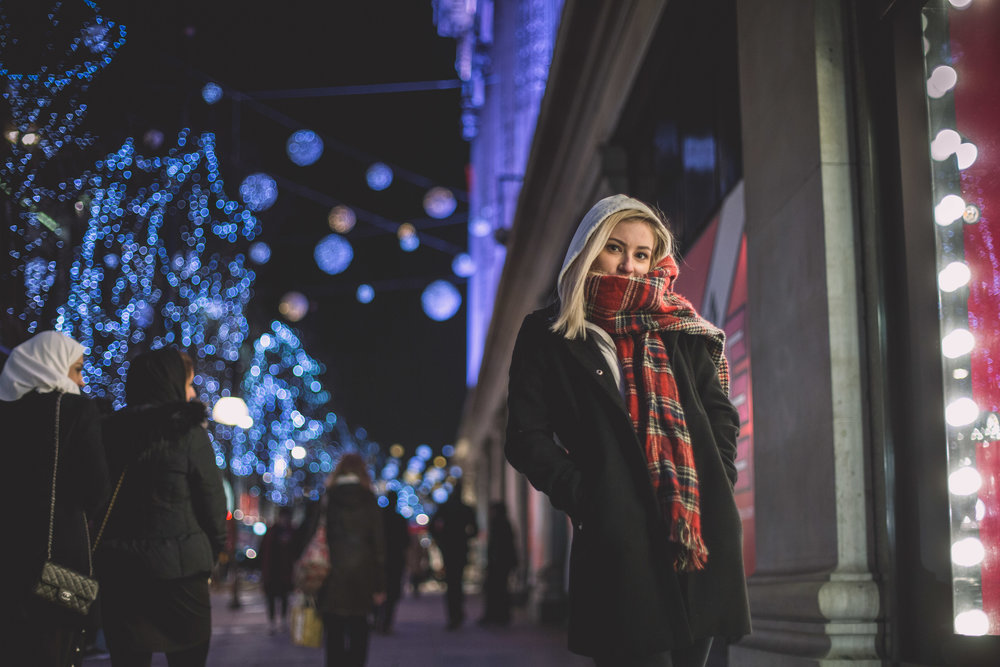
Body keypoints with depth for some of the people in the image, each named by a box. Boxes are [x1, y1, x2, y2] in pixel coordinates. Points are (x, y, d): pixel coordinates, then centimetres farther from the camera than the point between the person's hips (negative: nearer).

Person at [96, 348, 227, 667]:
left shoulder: (109, 432, 6)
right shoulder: (188, 433, -7)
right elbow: (212, 499, -6)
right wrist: (213, 551, 8)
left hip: (117, 569, 4)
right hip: (180, 568, -4)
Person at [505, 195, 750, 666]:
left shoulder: (680, 331, 16)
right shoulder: (549, 336, 7)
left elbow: (722, 414, 17)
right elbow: (527, 437, 2)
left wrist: (716, 489, 3)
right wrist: (584, 498, -9)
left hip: (701, 535, 4)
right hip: (619, 542, -4)